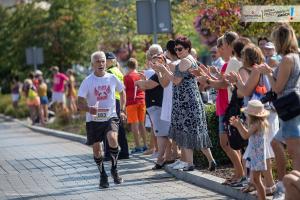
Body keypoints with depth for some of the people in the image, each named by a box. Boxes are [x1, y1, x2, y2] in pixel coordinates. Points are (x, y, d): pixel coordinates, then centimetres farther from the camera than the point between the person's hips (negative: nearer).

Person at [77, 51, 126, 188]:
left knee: (112, 138, -26)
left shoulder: (112, 78, 0)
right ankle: (103, 175, 25)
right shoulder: (87, 81, -6)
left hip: (111, 117, 0)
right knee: (96, 148, 4)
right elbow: (80, 103, -7)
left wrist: (122, 111, 12)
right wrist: (89, 109, -28)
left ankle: (114, 169, -5)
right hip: (93, 120, 0)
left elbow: (122, 92, 19)